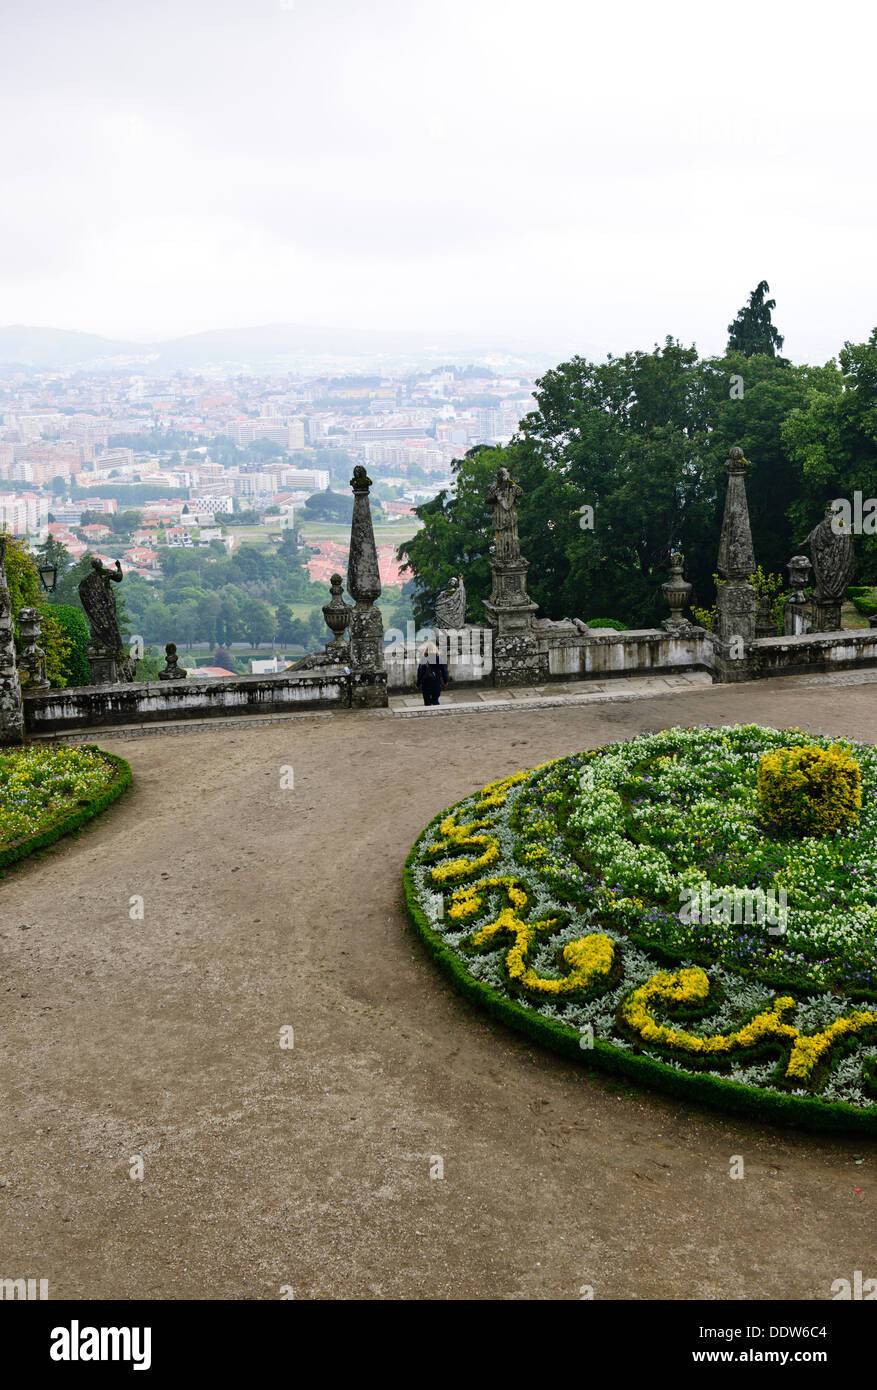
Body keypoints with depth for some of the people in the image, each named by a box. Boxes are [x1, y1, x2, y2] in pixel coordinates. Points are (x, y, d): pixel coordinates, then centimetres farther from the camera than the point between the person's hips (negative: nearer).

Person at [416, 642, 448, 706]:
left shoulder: (423, 660, -13)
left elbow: (420, 673, -9)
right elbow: (444, 671, 2)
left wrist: (418, 684, 2)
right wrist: (445, 681, 16)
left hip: (426, 685, -2)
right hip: (437, 684, 2)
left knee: (427, 702, 10)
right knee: (435, 701, 20)